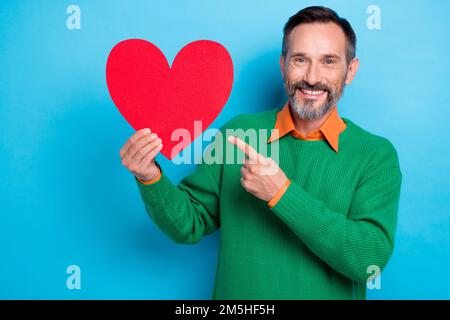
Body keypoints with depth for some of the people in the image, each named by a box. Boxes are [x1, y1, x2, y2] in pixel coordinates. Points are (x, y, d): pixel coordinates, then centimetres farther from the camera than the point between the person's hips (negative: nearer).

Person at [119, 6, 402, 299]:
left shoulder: (377, 155, -12)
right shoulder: (236, 134, -9)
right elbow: (189, 226, -4)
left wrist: (281, 192, -29)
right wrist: (152, 179, -22)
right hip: (235, 291, 1)